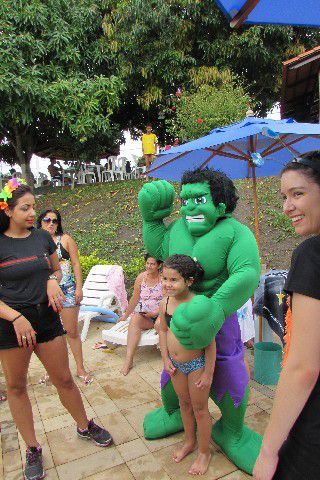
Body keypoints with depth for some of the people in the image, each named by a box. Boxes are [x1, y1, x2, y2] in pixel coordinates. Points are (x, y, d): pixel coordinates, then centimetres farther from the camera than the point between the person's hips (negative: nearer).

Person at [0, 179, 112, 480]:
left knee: (64, 379, 10)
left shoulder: (43, 238, 1)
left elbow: (57, 268, 15)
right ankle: (32, 449, 32)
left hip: (46, 317, 2)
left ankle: (84, 427, 34)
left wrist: (52, 281, -7)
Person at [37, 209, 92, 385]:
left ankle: (80, 369, 17)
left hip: (67, 289, -2)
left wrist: (79, 288, -5)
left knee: (72, 332, 3)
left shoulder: (65, 239, 2)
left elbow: (76, 264, 1)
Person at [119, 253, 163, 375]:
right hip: (144, 316, 3)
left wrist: (154, 313, -17)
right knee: (134, 319, -30)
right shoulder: (141, 277, 4)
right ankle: (129, 359, -32)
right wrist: (125, 315, 20)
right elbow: (134, 299, 14)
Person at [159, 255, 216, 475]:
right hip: (176, 365, 6)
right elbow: (163, 331, 7)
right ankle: (190, 442, 48)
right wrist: (166, 359, 4)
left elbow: (210, 341, -21)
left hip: (196, 364, -6)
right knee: (184, 405, 24)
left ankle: (204, 452, 35)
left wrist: (208, 373, -16)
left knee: (200, 409, 13)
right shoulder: (165, 303, -9)